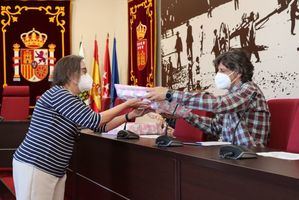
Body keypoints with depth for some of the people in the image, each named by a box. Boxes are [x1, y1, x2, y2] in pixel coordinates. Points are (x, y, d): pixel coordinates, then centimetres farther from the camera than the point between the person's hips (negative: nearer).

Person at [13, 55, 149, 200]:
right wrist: (126, 105, -9)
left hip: (55, 171, 9)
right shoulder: (57, 93, -15)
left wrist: (130, 115, 6)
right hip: (33, 168, -9)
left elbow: (101, 127, 15)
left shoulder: (74, 102, 15)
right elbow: (94, 121, -18)